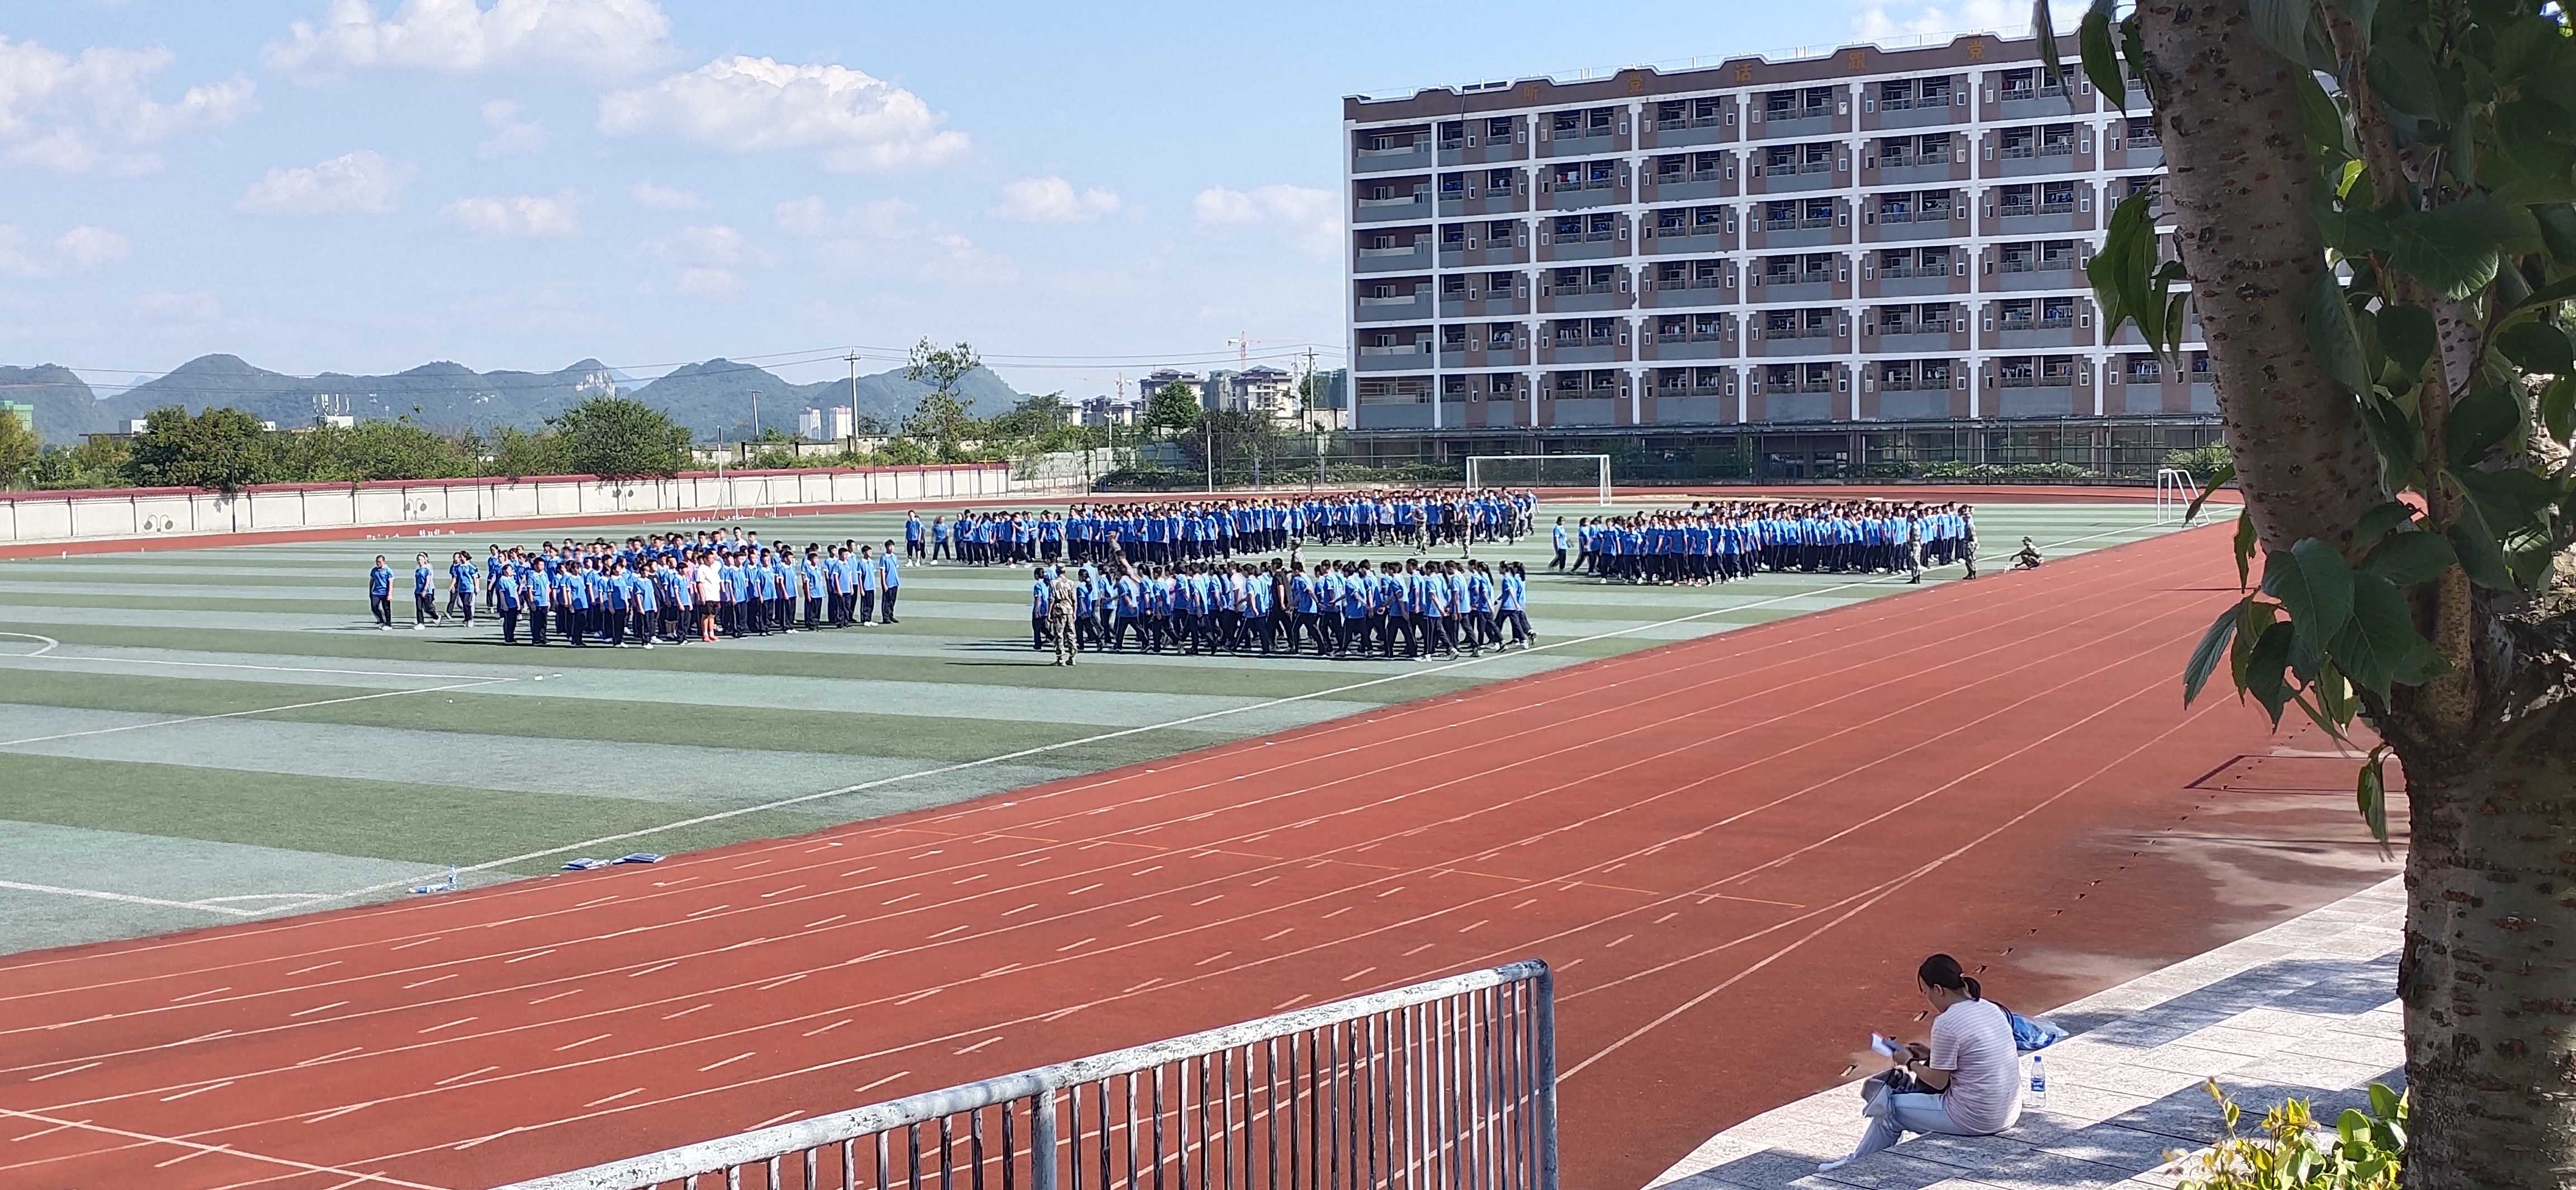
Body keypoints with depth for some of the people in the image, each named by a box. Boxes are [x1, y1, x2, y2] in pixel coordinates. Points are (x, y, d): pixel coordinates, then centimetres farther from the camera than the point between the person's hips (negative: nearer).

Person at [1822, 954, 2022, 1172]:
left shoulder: (1946, 1023, -20)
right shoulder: (1991, 1009, 5)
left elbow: (1939, 1082, -12)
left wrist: (1910, 1063, 5)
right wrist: (1932, 1054, 15)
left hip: (1976, 1120, -9)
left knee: (1889, 1109, 9)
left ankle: (1857, 1164, 30)